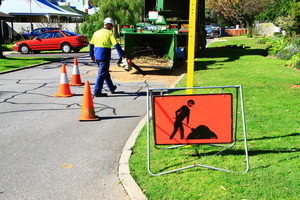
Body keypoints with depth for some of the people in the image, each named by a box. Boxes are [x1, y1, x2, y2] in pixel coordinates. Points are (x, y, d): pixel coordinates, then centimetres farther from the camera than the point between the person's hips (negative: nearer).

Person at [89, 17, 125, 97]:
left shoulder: (97, 32, 13)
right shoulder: (109, 33, -6)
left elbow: (91, 44, 15)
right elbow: (116, 45, -11)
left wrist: (91, 55, 23)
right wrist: (122, 54, -6)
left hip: (97, 55, 8)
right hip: (104, 55, -8)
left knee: (105, 72, 19)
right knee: (102, 73, -4)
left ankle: (111, 88, 34)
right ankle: (97, 92, -4)